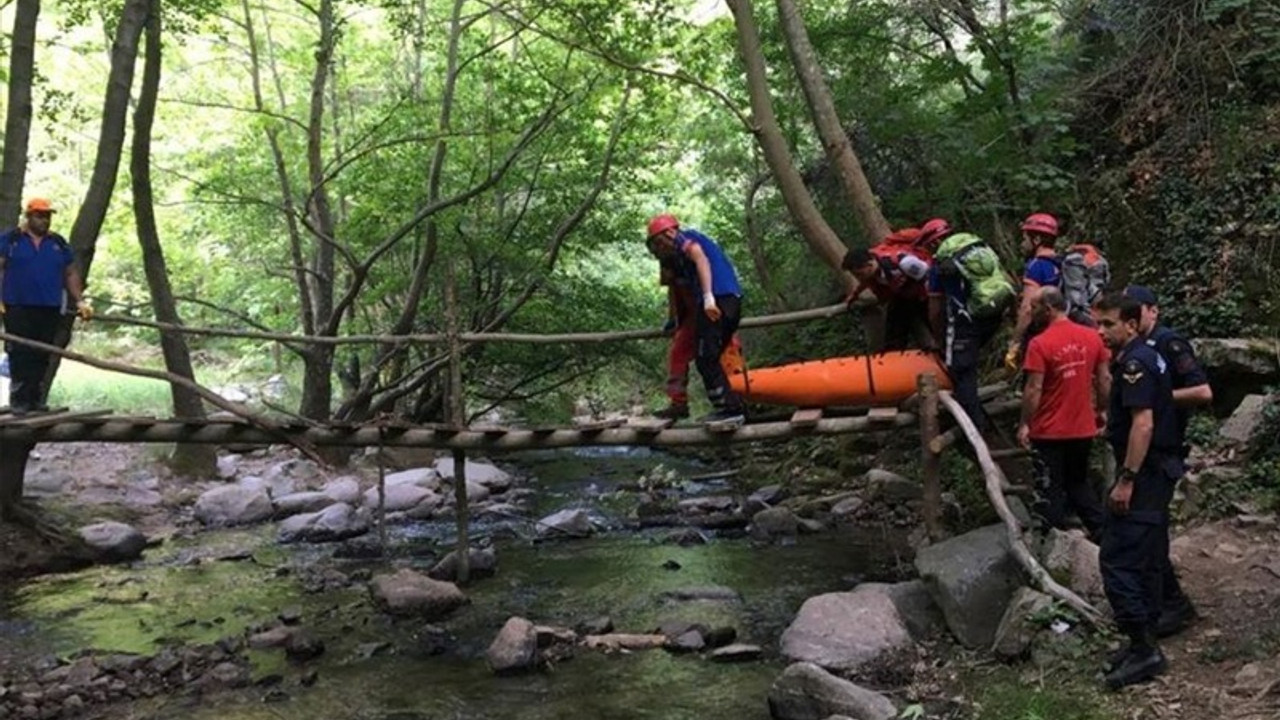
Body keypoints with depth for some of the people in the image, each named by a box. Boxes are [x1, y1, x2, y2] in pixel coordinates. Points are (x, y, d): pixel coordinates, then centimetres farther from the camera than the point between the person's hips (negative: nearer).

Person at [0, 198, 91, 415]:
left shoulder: (59, 243, 16)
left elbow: (71, 274, 18)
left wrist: (79, 301, 8)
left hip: (49, 310, 3)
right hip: (18, 309, -3)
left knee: (42, 355, 3)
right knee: (20, 354, -5)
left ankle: (36, 398, 9)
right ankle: (19, 399, -2)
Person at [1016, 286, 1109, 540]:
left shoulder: (1039, 344, -18)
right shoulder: (1092, 337, 0)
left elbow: (1034, 389, -18)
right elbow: (1104, 379, 6)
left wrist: (1025, 424, -9)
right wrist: (1101, 410, 18)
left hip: (1049, 432, -6)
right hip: (1083, 429, 6)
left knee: (1051, 490, 7)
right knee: (1079, 483, 23)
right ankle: (1103, 532, 21)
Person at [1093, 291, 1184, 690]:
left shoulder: (1135, 363, -17)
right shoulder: (1146, 357, 15)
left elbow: (1143, 424, -24)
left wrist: (1126, 479, -23)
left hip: (1143, 474, -11)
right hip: (1159, 472, 11)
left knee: (1117, 560, -10)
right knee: (1146, 561, 15)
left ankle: (1143, 648, -7)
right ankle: (1146, 645, 23)